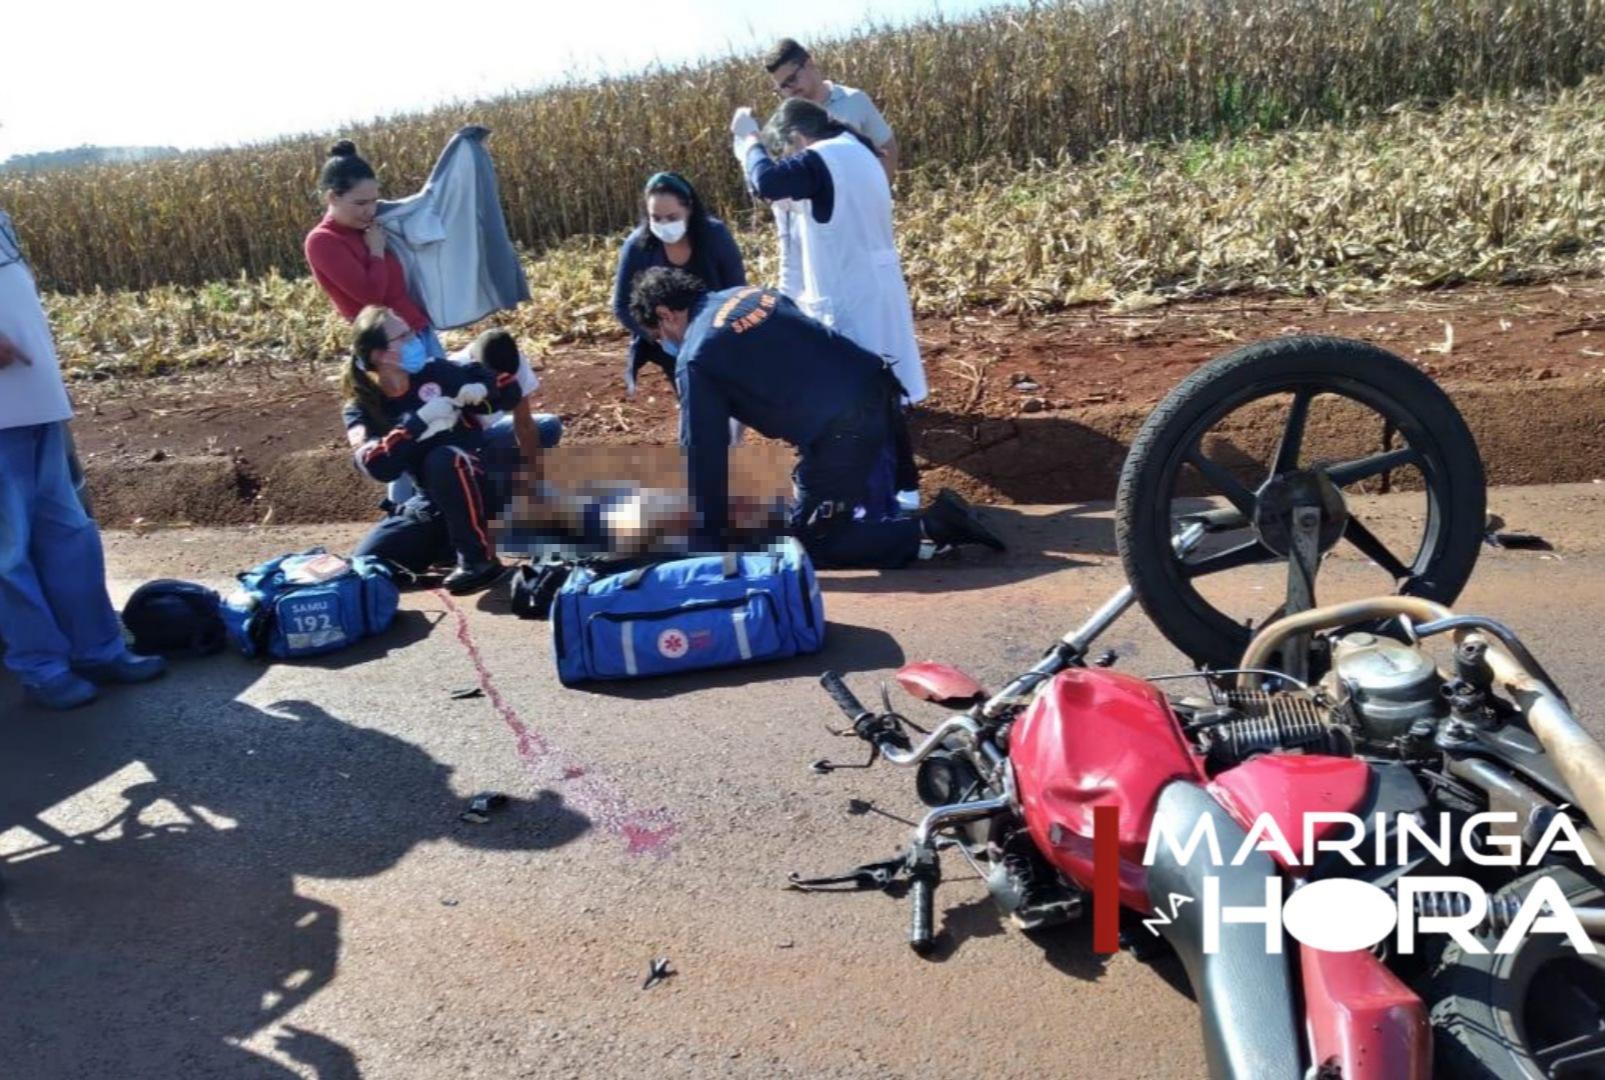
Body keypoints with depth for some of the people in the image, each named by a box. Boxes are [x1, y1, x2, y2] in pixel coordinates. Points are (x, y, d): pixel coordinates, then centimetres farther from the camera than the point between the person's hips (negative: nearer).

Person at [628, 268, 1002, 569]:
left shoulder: (697, 357, -6)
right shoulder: (748, 293, 17)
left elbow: (704, 451, -4)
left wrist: (706, 539, 6)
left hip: (844, 427, -9)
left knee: (810, 541, 7)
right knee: (813, 500, 30)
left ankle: (929, 529, -2)